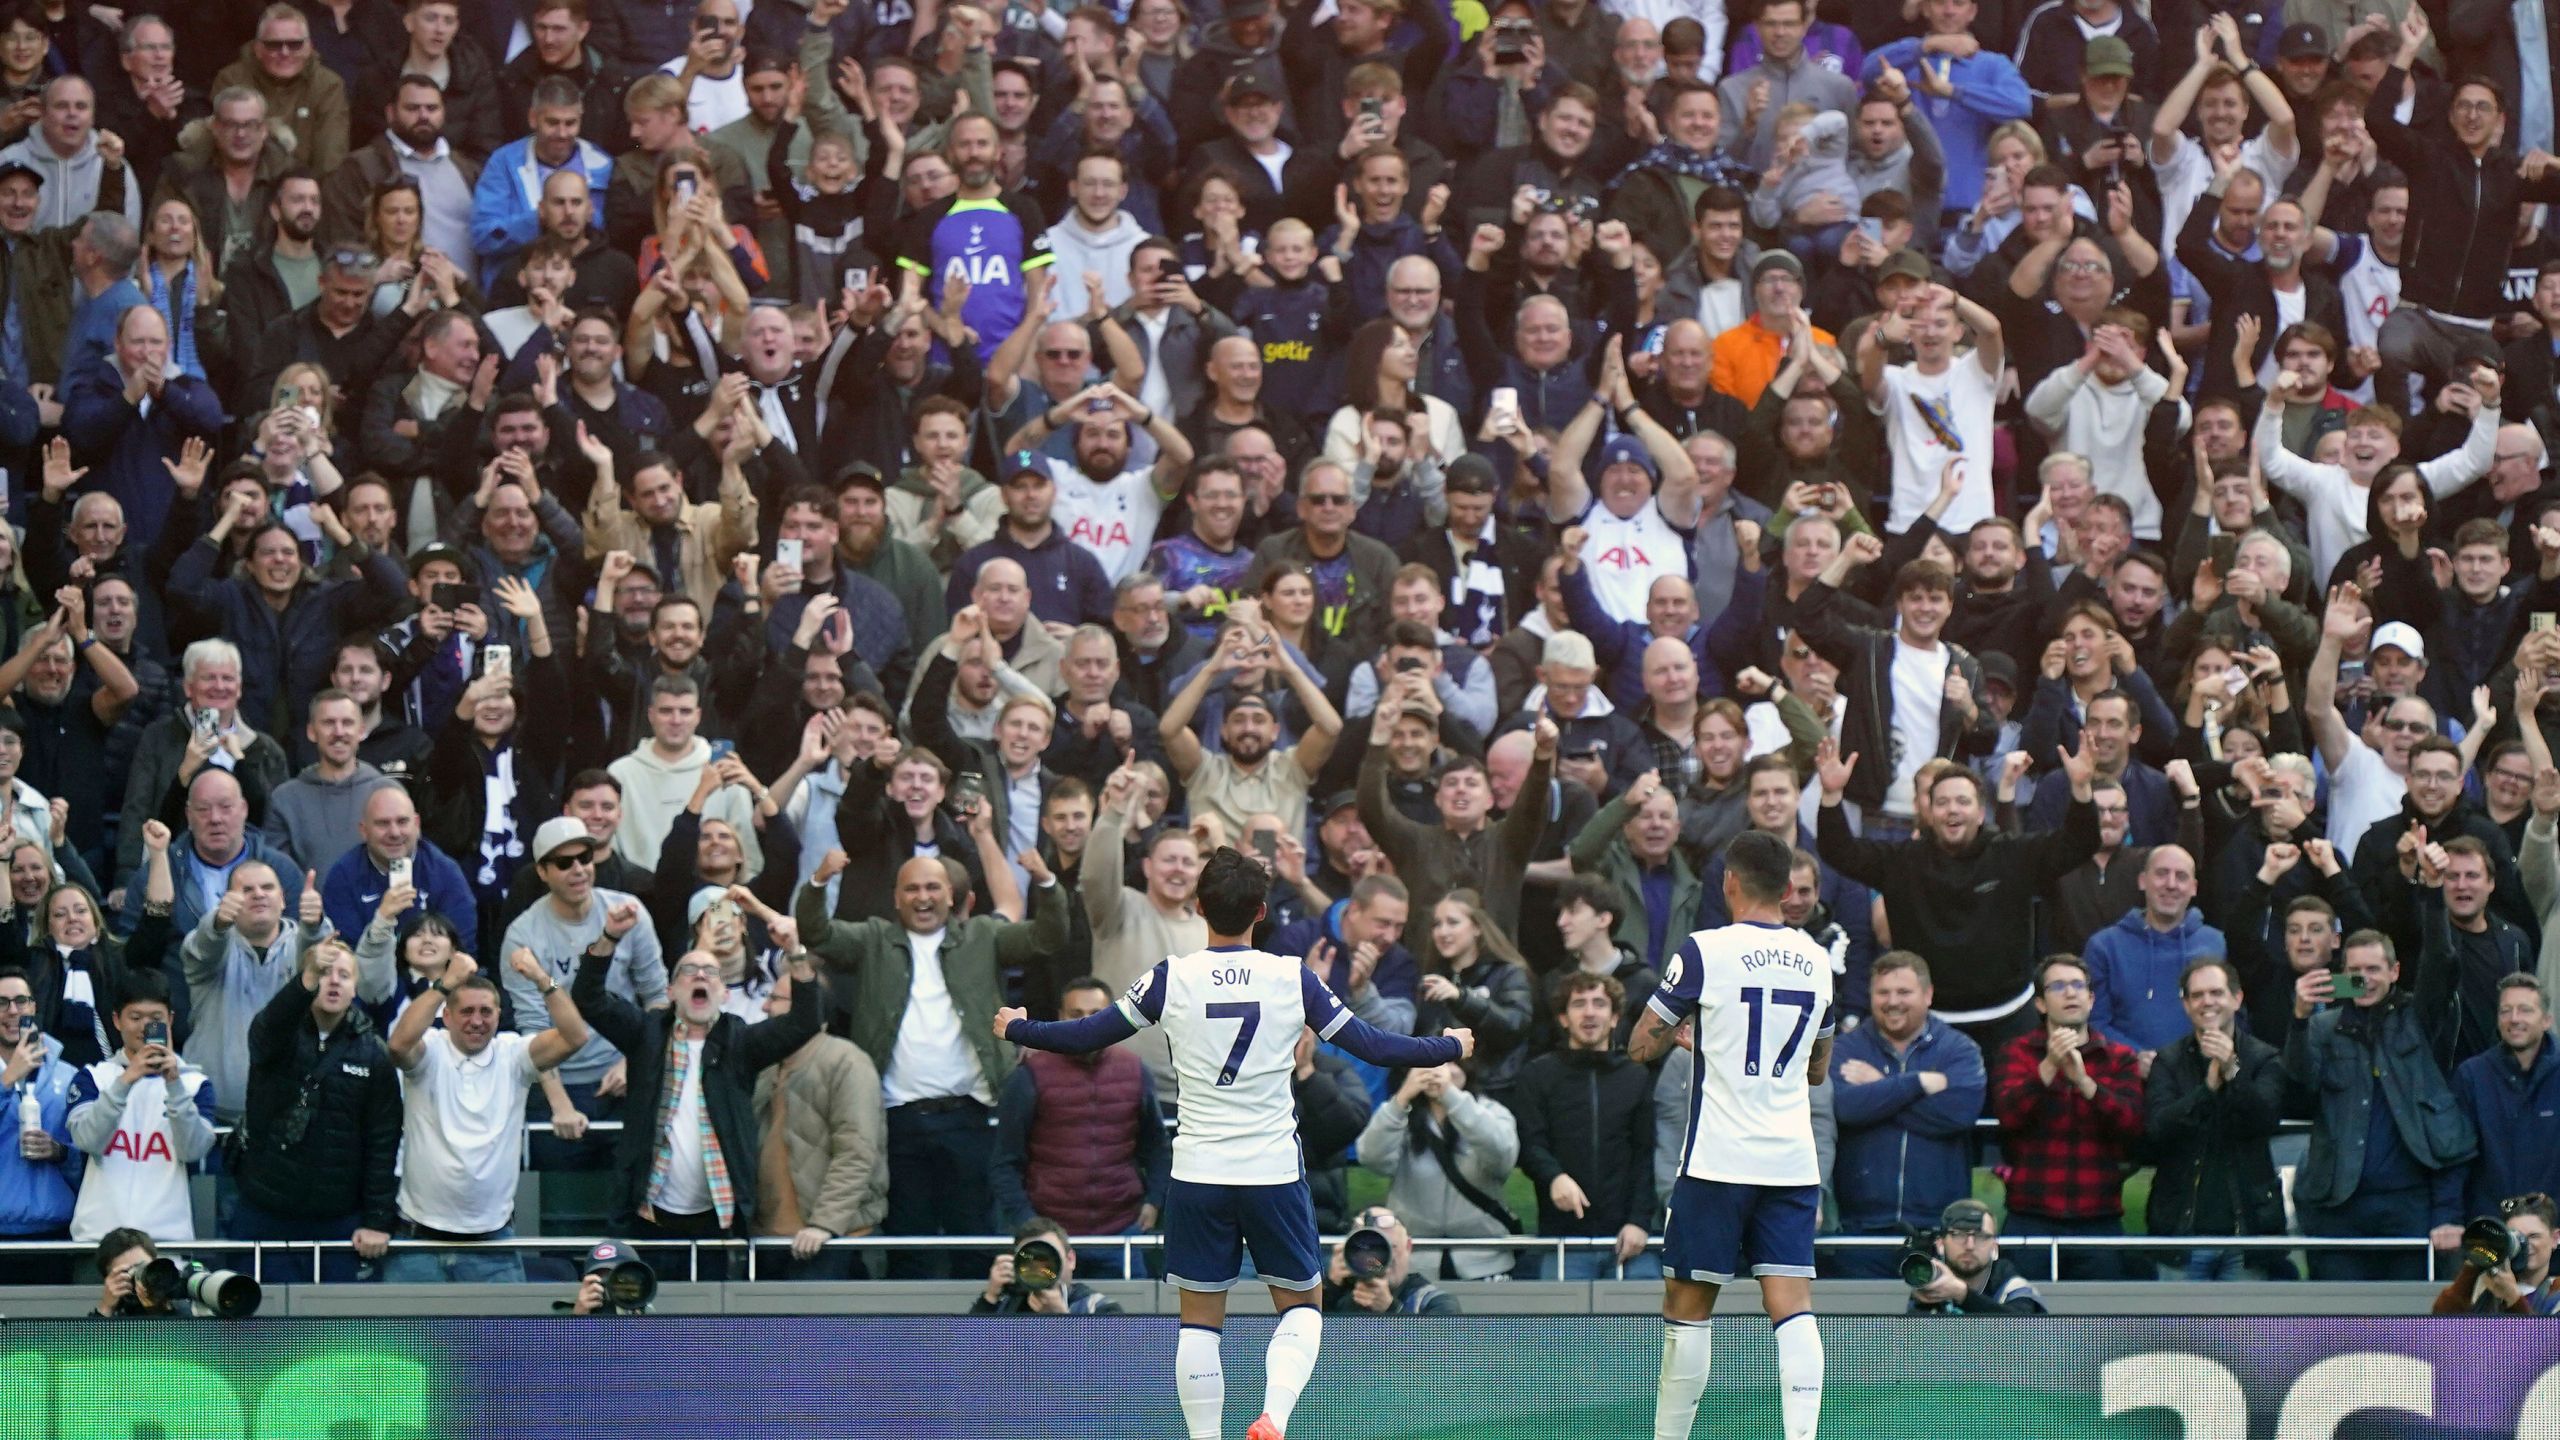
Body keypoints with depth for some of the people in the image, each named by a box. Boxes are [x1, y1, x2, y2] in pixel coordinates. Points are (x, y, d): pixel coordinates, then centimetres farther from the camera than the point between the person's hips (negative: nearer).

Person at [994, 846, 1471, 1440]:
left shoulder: (1171, 977, -3)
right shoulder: (1293, 978, -3)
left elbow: (1088, 1035, 5)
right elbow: (1371, 1045, 3)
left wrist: (1016, 1029, 23)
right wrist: (1449, 1047, 19)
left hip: (1197, 1173, 0)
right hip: (1275, 1169, 0)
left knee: (1199, 1318, 8)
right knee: (1299, 1306, 12)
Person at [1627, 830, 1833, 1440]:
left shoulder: (1705, 951, -7)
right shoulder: (1815, 959, 9)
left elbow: (1641, 1047, -1)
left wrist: (1683, 1035, 21)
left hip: (1718, 1160, -4)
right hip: (1792, 1161, 4)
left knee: (1687, 1305, 5)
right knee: (1792, 1306, -2)